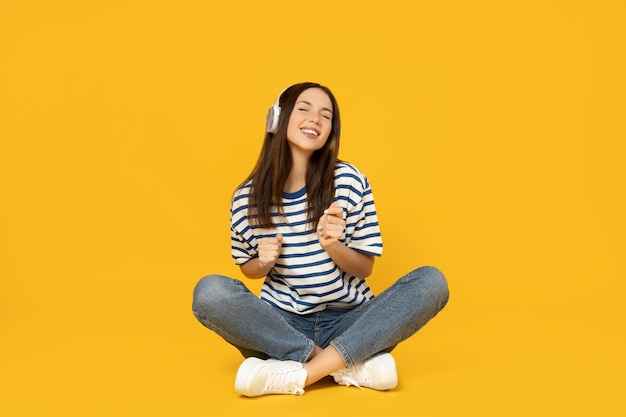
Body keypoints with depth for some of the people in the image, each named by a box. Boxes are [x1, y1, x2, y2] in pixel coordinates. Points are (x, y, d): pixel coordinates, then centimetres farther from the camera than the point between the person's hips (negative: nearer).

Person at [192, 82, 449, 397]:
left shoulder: (350, 182, -6)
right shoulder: (247, 198, -3)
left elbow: (365, 268, 0)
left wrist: (331, 245, -21)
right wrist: (263, 262, -12)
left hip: (348, 322, 0)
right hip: (282, 326, 0)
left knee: (432, 282, -23)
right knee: (209, 291, -27)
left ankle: (300, 374, -28)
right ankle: (352, 365, -24)